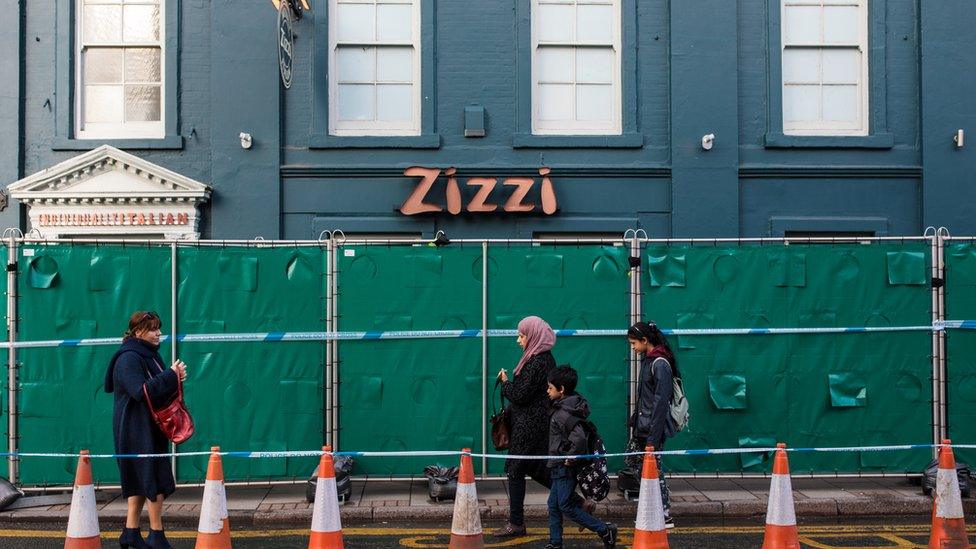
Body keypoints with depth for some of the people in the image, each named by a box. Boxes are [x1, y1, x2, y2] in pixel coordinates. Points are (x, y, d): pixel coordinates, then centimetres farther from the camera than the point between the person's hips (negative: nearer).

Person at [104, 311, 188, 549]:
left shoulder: (150, 355, 14)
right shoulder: (129, 358, -14)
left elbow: (159, 389, 19)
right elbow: (141, 391, -24)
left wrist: (175, 377, 0)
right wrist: (171, 376, -21)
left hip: (151, 428, 9)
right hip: (136, 429, -9)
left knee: (141, 481, 11)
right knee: (156, 479, -7)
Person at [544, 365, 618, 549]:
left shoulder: (563, 413, -23)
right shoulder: (568, 406, 8)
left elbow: (579, 438, -35)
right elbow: (582, 433, 20)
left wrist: (571, 458, -21)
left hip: (564, 467, -10)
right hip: (560, 467, 10)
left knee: (566, 506, -3)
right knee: (554, 504, 13)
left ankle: (604, 530, 2)